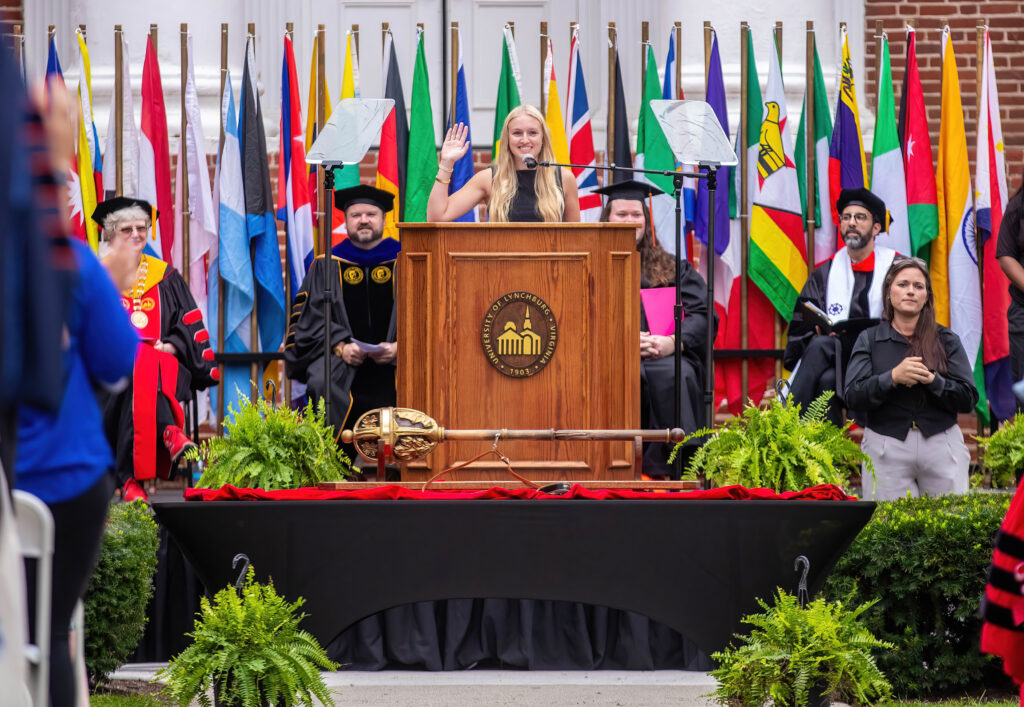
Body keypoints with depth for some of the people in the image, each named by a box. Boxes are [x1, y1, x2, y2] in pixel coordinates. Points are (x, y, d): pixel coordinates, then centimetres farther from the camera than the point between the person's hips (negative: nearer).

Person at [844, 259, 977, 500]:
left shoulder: (946, 340, 10)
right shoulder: (869, 339, 9)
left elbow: (968, 399, 2)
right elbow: (853, 396, -4)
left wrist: (932, 380, -14)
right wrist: (893, 378, -17)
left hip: (941, 446, 1)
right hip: (886, 448, -1)